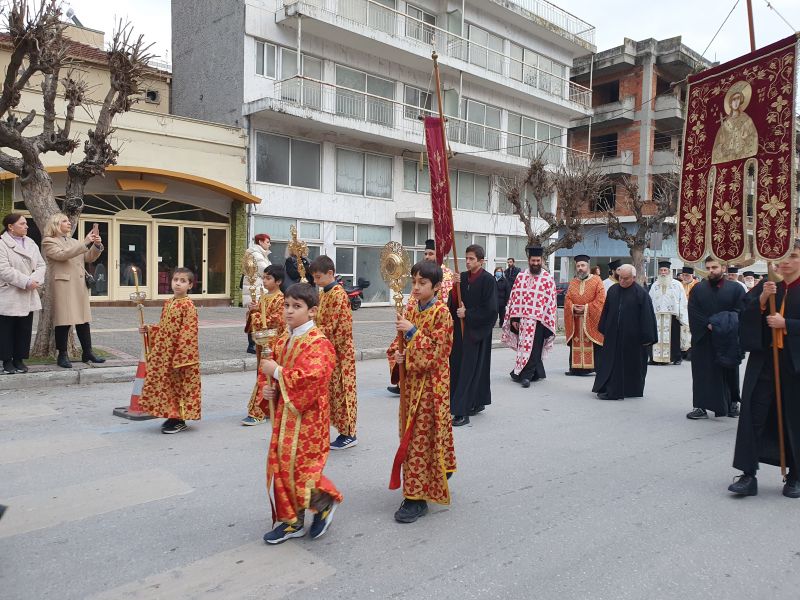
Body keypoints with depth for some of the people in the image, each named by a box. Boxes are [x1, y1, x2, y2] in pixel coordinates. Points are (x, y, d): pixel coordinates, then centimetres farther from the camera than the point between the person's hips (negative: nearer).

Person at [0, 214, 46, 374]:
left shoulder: (31, 243, 11)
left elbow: (41, 265, 7)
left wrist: (34, 280, -11)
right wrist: (26, 282, -20)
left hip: (28, 297, 6)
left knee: (24, 330, 8)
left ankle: (19, 359, 18)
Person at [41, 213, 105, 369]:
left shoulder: (74, 241, 21)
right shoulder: (49, 242, 1)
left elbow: (89, 258, 14)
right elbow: (62, 255, -17)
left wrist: (96, 245, -6)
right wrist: (85, 242, -20)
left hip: (80, 286, 6)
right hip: (63, 286, -6)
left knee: (83, 320, 7)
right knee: (64, 321, -4)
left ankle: (87, 353, 12)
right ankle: (62, 356, 4)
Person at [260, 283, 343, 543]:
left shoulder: (318, 343, -15)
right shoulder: (283, 340, 9)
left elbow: (311, 377, -28)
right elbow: (274, 374, 20)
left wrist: (277, 372, -21)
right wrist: (269, 390, -1)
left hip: (307, 416, -8)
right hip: (284, 414, 8)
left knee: (300, 467, -5)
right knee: (280, 466, 10)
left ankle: (325, 501, 24)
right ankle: (291, 521, 25)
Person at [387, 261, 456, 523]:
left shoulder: (441, 313, -13)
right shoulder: (410, 310, 7)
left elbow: (437, 351, -18)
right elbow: (398, 342, 14)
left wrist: (413, 332, -24)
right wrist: (396, 354, -7)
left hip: (431, 384, -7)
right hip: (410, 381, 7)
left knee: (421, 437, -3)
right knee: (411, 435, 16)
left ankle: (416, 498, 7)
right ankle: (431, 484, 35)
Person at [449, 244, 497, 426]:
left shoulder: (488, 280, -9)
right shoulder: (462, 277, 8)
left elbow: (490, 309, -13)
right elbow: (454, 303, 6)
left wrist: (467, 314, -11)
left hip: (477, 331, -6)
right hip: (461, 329, 6)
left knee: (469, 369, -7)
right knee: (458, 367, 10)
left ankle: (462, 412, -5)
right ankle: (477, 403, 26)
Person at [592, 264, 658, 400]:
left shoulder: (641, 293, -9)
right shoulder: (613, 290, 5)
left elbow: (647, 317, -10)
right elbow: (606, 311, 13)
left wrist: (646, 337, -13)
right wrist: (604, 330, 12)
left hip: (632, 337, -4)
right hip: (613, 335, 5)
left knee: (632, 363, 5)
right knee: (611, 362, 6)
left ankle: (631, 390, 16)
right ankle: (610, 390, 13)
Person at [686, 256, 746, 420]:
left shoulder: (735, 289, 2)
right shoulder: (698, 289, 5)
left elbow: (739, 312, -5)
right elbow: (694, 313, -3)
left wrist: (724, 325, -17)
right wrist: (709, 325, -15)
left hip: (727, 340, -1)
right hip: (703, 340, 1)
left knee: (729, 373, 10)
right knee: (702, 373, 1)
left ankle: (732, 403, 24)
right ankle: (701, 407, 4)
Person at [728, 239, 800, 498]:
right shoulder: (765, 286, 7)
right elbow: (745, 317, -2)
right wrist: (762, 299, -16)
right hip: (764, 362, 2)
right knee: (753, 416, -2)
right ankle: (748, 475, 2)